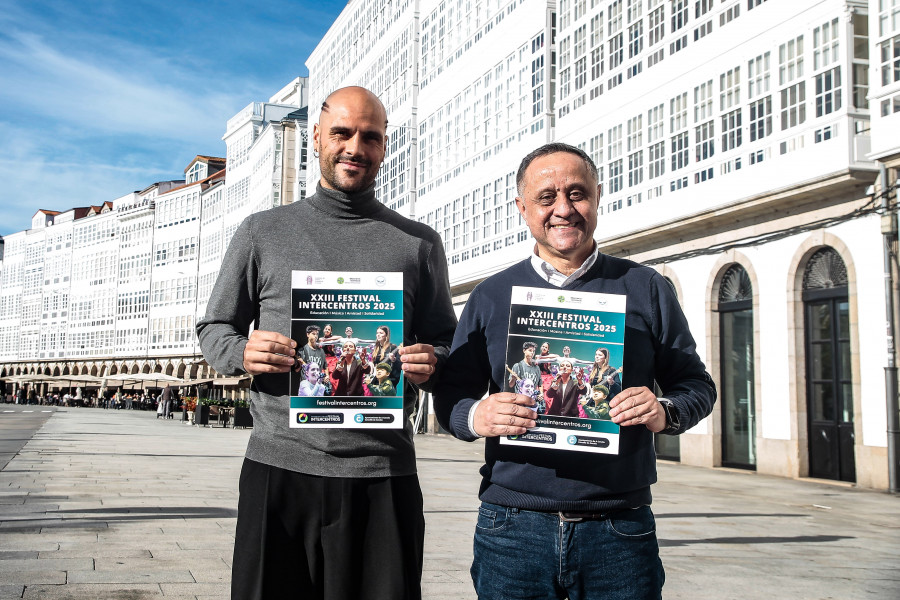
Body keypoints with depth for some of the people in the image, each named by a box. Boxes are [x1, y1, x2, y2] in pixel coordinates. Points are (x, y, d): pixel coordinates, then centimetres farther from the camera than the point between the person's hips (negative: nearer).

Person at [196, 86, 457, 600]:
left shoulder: (419, 243, 11)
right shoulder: (263, 231, 11)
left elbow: (446, 342, 14)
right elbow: (214, 328, 14)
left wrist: (431, 364, -9)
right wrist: (243, 352, -8)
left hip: (383, 474, 0)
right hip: (279, 466, 0)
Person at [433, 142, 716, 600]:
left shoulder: (645, 288, 7)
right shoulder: (490, 296, 8)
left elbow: (696, 384, 9)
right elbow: (451, 394, 8)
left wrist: (665, 412, -13)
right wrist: (477, 417, -14)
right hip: (512, 526, 1)